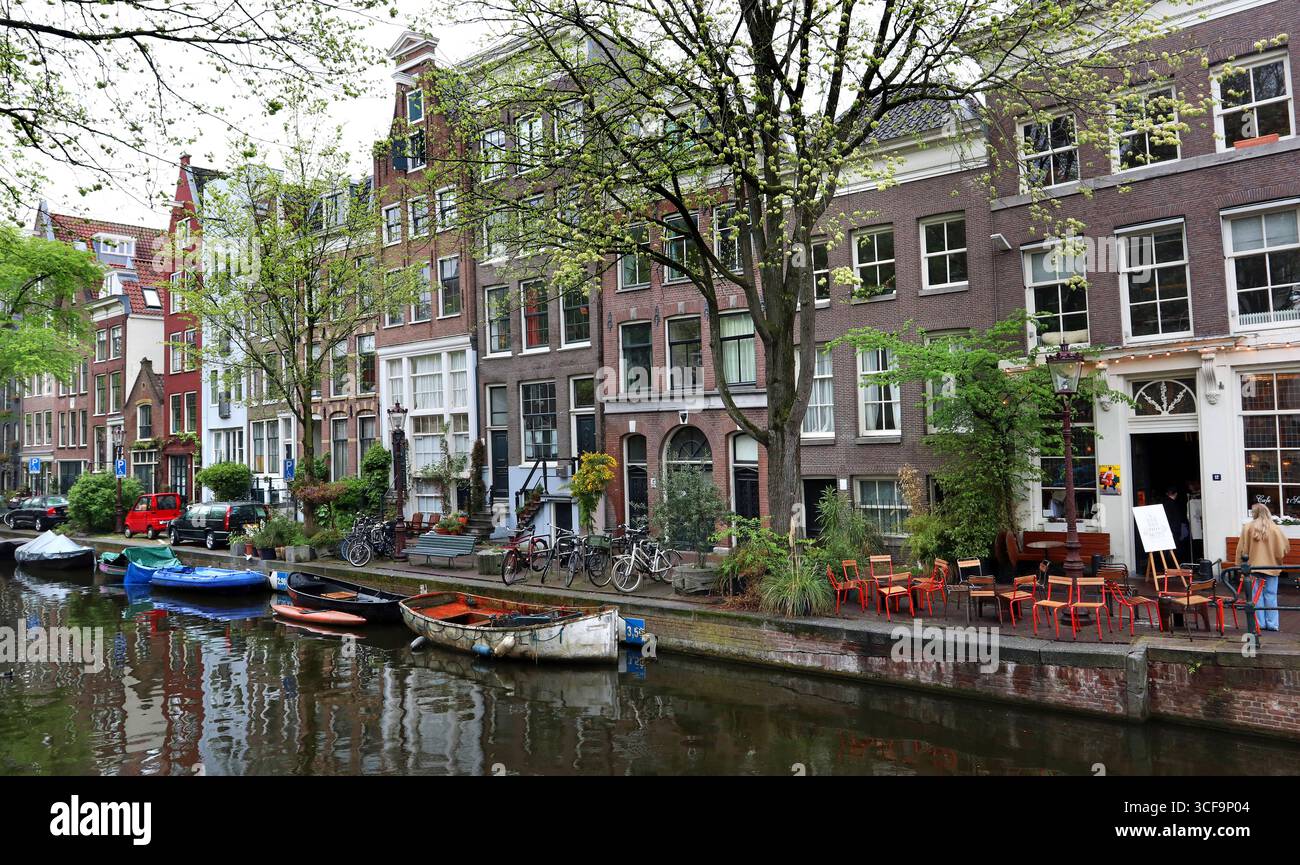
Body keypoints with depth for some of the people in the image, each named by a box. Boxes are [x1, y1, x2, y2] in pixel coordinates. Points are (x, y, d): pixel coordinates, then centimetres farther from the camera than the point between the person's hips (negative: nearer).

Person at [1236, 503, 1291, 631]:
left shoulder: (1247, 528, -6)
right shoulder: (1274, 528, -6)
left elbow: (1242, 549, -4)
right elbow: (1285, 547, -2)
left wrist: (1240, 564, 4)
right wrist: (1278, 558, 16)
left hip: (1254, 567, 0)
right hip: (1271, 567, 0)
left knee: (1256, 596, 6)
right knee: (1271, 596, 7)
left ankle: (1260, 623, 8)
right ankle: (1272, 624, 7)